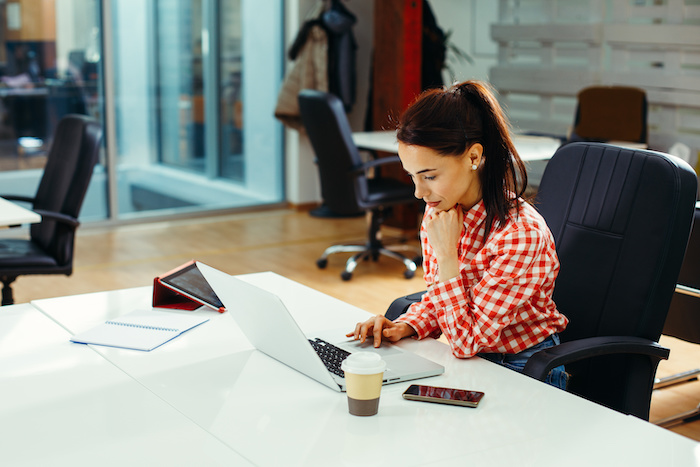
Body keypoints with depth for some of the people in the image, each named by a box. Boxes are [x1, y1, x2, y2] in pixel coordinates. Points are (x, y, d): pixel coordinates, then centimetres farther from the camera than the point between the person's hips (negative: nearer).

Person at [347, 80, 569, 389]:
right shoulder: (438, 211, -5)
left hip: (525, 372, -7)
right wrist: (405, 327, -10)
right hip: (470, 361, 7)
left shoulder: (520, 235, -28)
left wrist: (446, 253, -26)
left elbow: (467, 342, -22)